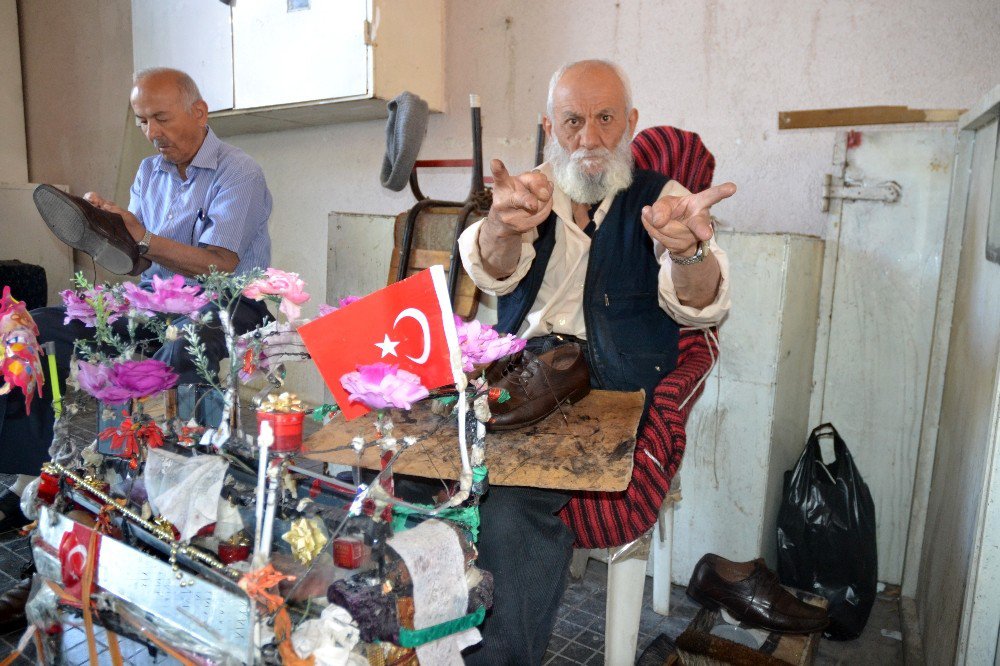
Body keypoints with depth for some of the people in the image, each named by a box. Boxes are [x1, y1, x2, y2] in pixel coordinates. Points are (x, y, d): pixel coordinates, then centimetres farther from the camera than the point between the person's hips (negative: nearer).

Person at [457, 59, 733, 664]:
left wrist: (687, 252, -34)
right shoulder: (536, 192, 15)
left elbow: (701, 307, -10)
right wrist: (506, 227, -30)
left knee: (513, 506, -29)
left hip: (608, 386, -3)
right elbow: (493, 272, -5)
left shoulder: (661, 199, 7)